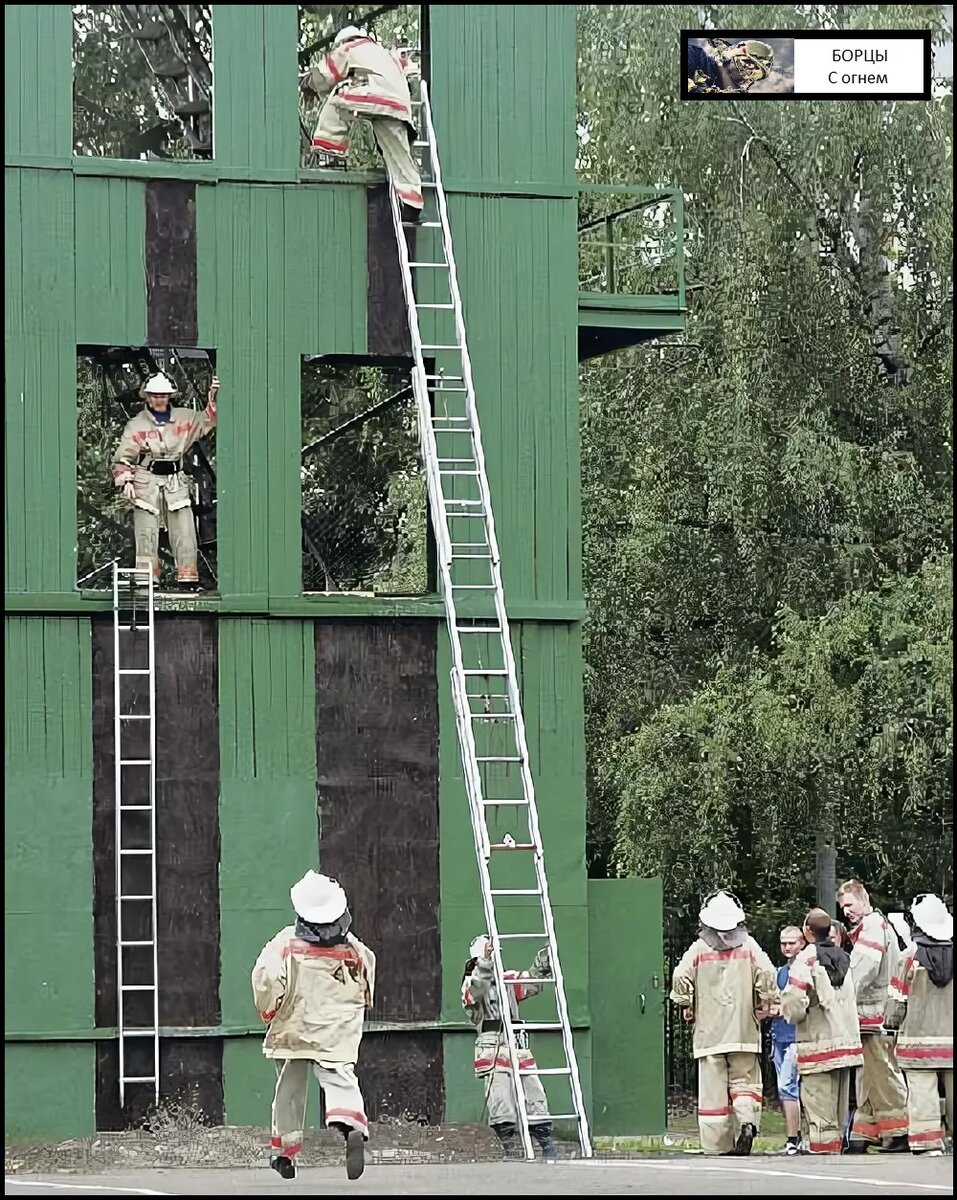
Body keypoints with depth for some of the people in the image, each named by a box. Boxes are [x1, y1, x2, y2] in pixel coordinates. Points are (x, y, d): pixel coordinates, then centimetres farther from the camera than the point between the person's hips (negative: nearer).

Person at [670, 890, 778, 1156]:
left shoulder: (699, 948, 0)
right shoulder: (748, 946, 2)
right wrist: (765, 1004, 5)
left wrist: (686, 1006, 6)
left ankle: (716, 1143, 2)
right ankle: (748, 1120, -16)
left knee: (712, 1087, 3)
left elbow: (681, 977, -9)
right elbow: (767, 973, -9)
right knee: (745, 1081, 11)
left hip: (709, 1032, -1)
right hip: (744, 1031, 1)